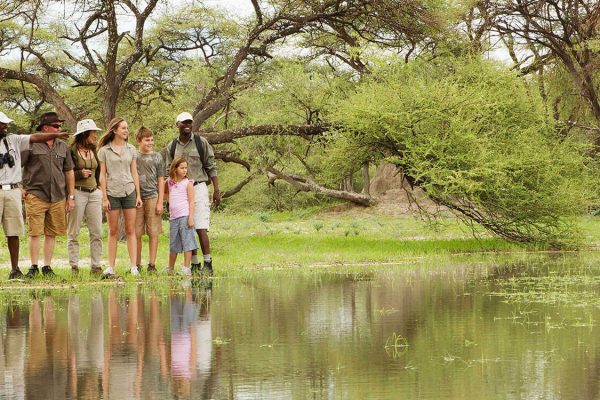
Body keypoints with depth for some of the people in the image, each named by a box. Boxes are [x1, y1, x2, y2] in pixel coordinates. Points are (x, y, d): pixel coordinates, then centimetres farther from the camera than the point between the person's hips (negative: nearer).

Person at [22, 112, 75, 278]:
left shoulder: (63, 147, 13)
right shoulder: (31, 145, -2)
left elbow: (69, 172, 17)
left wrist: (71, 196, 14)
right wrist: (20, 188, -5)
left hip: (58, 198, 4)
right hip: (36, 196, -4)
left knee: (51, 233, 6)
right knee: (35, 233, -5)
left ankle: (47, 266, 13)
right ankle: (34, 267, 3)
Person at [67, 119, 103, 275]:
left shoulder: (93, 150, 14)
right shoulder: (71, 151, -6)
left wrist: (99, 187, 14)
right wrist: (80, 174, -16)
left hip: (94, 193, 6)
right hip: (77, 192, -6)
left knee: (97, 232, 1)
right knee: (73, 233, 0)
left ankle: (96, 266, 5)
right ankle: (74, 267, 3)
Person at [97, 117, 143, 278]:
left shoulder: (131, 149, 9)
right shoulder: (104, 151, 1)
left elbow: (134, 173, 11)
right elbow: (102, 175, 0)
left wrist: (138, 195, 6)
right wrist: (104, 198, -4)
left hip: (129, 192, 2)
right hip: (112, 192, -2)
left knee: (131, 230, 1)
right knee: (113, 231, 1)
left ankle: (134, 266, 0)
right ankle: (110, 267, 5)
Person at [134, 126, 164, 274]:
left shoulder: (157, 157, 7)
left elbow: (161, 181, 7)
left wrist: (160, 202, -1)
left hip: (152, 197, 0)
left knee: (153, 233, -1)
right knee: (136, 234, 1)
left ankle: (152, 264, 5)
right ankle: (137, 265, 9)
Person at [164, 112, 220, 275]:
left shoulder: (201, 142, 3)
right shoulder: (171, 147, 10)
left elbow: (211, 167, 2)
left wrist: (216, 190, -4)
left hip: (198, 187, -3)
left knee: (200, 228, -12)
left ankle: (208, 264, -11)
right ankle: (194, 264, 10)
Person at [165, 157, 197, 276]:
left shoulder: (187, 183, -2)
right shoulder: (170, 182, 11)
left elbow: (191, 201, -6)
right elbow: (164, 191, 33)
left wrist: (191, 217, -14)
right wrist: (169, 199, 15)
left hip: (184, 216, -6)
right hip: (173, 217, 6)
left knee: (187, 242, -7)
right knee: (173, 245, 13)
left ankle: (186, 268, -6)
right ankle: (170, 269, 22)